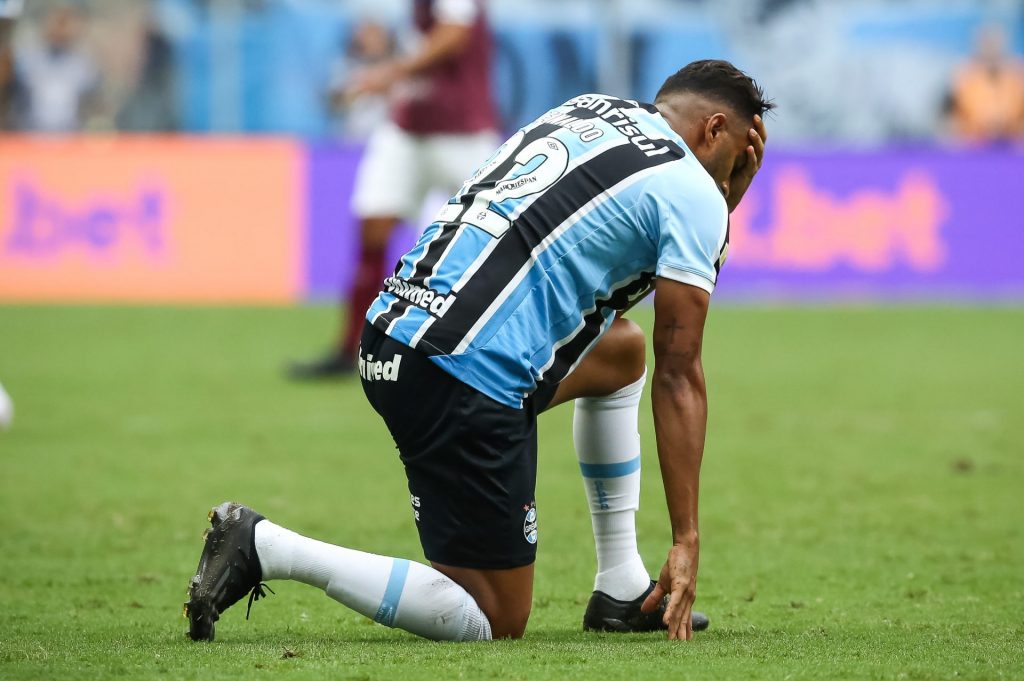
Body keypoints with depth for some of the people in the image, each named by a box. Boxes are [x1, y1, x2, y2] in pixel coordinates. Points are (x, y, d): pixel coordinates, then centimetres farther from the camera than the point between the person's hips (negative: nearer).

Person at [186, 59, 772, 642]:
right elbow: (680, 376, -1)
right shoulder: (689, 190, 1)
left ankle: (623, 591, 28)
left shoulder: (588, 109, 21)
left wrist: (735, 182, 31)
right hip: (464, 377, -9)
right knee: (495, 622, 2)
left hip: (391, 330, 9)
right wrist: (686, 542, 1)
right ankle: (266, 547, -8)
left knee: (622, 348, 29)